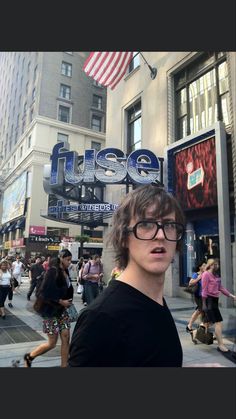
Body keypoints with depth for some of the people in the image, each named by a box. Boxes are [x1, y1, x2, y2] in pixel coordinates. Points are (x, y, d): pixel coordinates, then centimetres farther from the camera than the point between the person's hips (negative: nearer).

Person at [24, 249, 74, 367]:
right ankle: (29, 357, 27)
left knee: (66, 339, 5)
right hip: (50, 310, -7)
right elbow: (45, 292, -22)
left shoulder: (65, 272, 4)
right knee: (52, 343, 3)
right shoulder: (53, 271, -19)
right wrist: (61, 301, -18)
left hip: (61, 310, 7)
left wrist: (67, 302, 2)